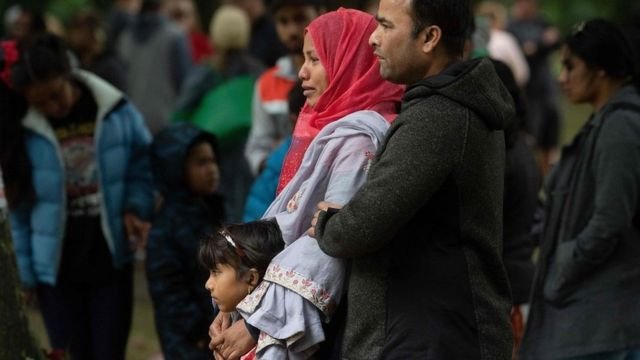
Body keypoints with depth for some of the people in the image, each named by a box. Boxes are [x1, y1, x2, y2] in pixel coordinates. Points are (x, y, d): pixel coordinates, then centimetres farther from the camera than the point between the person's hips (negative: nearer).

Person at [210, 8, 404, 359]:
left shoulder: (357, 139, -14)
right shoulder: (327, 130, 14)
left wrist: (256, 321, -22)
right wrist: (233, 307, 6)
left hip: (307, 331, -8)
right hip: (288, 325, 8)